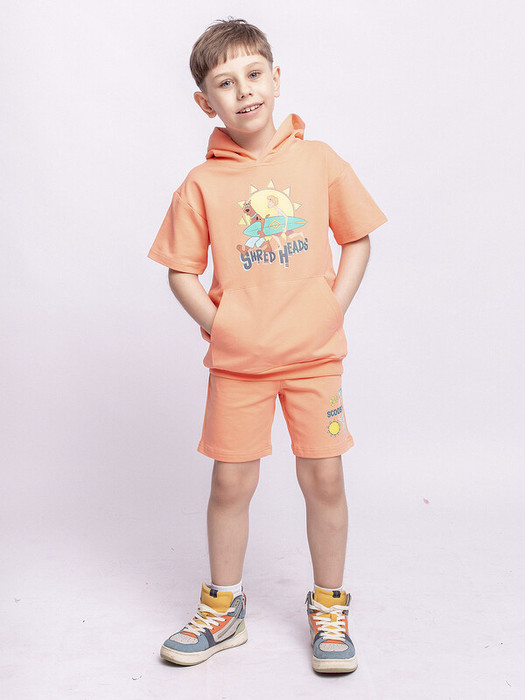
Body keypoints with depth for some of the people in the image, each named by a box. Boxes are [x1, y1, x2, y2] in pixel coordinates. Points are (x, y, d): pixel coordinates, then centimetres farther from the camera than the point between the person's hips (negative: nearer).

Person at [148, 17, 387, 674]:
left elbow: (357, 239, 8)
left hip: (314, 353, 1)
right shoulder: (202, 183, -2)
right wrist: (217, 324, -7)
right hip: (236, 358, 0)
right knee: (231, 483, 7)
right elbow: (180, 269, 4)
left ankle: (329, 609, 26)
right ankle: (223, 610, 28)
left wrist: (333, 308, -2)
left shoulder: (319, 160, 1)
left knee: (324, 478, 5)